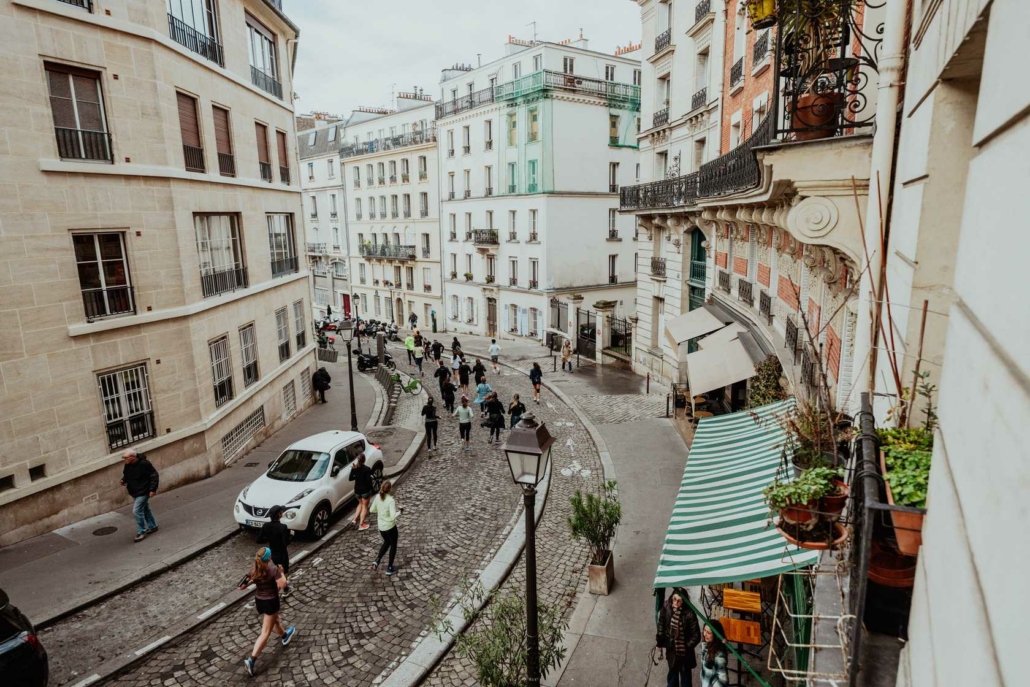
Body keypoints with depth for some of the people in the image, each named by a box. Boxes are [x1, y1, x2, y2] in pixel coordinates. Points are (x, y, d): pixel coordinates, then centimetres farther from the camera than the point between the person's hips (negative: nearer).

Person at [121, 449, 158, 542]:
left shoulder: (144, 464, -23)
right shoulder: (127, 465, -1)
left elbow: (154, 476, -18)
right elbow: (126, 475, 20)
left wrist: (153, 489, -21)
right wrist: (123, 480, -3)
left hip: (143, 492, -8)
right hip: (134, 493, 8)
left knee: (137, 511, -13)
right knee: (145, 509, 19)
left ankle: (141, 532, 0)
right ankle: (153, 526, 34)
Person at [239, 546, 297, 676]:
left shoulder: (253, 570, -6)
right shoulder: (273, 568, -22)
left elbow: (242, 586, -2)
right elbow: (283, 585, -23)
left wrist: (253, 580, 10)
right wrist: (281, 572, -9)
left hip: (259, 600, 7)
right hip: (271, 601, -7)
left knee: (275, 619, 32)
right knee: (265, 632, 1)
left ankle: (284, 636, 56)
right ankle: (251, 660, -6)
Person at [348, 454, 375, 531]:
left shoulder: (354, 468, -6)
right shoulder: (367, 469, -20)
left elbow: (350, 478, 1)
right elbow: (369, 481, -20)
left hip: (357, 489, 5)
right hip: (366, 490, -5)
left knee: (360, 503, 28)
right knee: (365, 506, 8)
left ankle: (355, 519, 22)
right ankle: (361, 524, 9)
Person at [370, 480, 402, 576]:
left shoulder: (377, 497, -7)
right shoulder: (391, 500, -26)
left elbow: (372, 510, 5)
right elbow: (393, 516, -30)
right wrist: (399, 512, -13)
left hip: (381, 527, 6)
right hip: (390, 527, -6)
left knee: (386, 542, 31)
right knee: (393, 545, 17)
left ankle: (377, 561, 18)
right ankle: (390, 568, 25)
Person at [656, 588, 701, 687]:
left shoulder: (689, 614, -27)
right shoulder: (666, 608, -17)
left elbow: (696, 635, -17)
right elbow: (661, 624, -1)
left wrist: (687, 647, -17)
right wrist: (660, 641, 3)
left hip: (684, 650, -3)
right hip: (671, 648, 3)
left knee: (685, 674, 18)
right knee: (673, 672, 27)